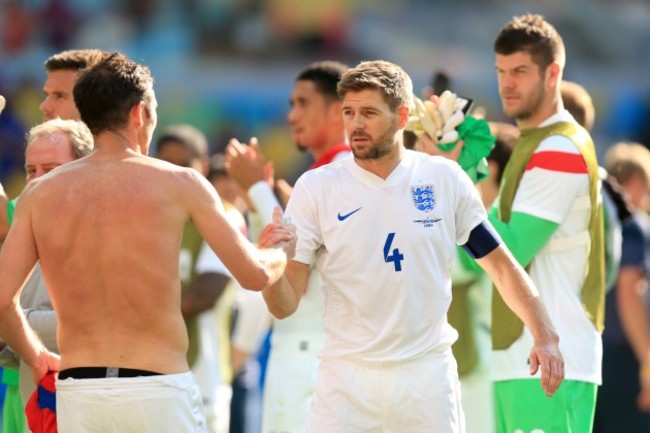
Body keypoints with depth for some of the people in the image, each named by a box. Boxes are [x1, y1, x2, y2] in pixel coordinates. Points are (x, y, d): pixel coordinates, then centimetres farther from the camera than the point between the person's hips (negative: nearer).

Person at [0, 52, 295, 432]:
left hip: (77, 394, 3)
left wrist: (36, 356, 17)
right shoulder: (179, 184, -2)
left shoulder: (40, 194, 4)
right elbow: (256, 274, 2)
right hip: (160, 390, -3)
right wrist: (282, 248, 26)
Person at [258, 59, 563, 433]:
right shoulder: (315, 188, -2)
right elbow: (285, 304, -4)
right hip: (348, 377, -1)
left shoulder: (444, 180, 2)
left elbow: (500, 263, 8)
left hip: (429, 376, 1)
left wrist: (544, 335, -3)